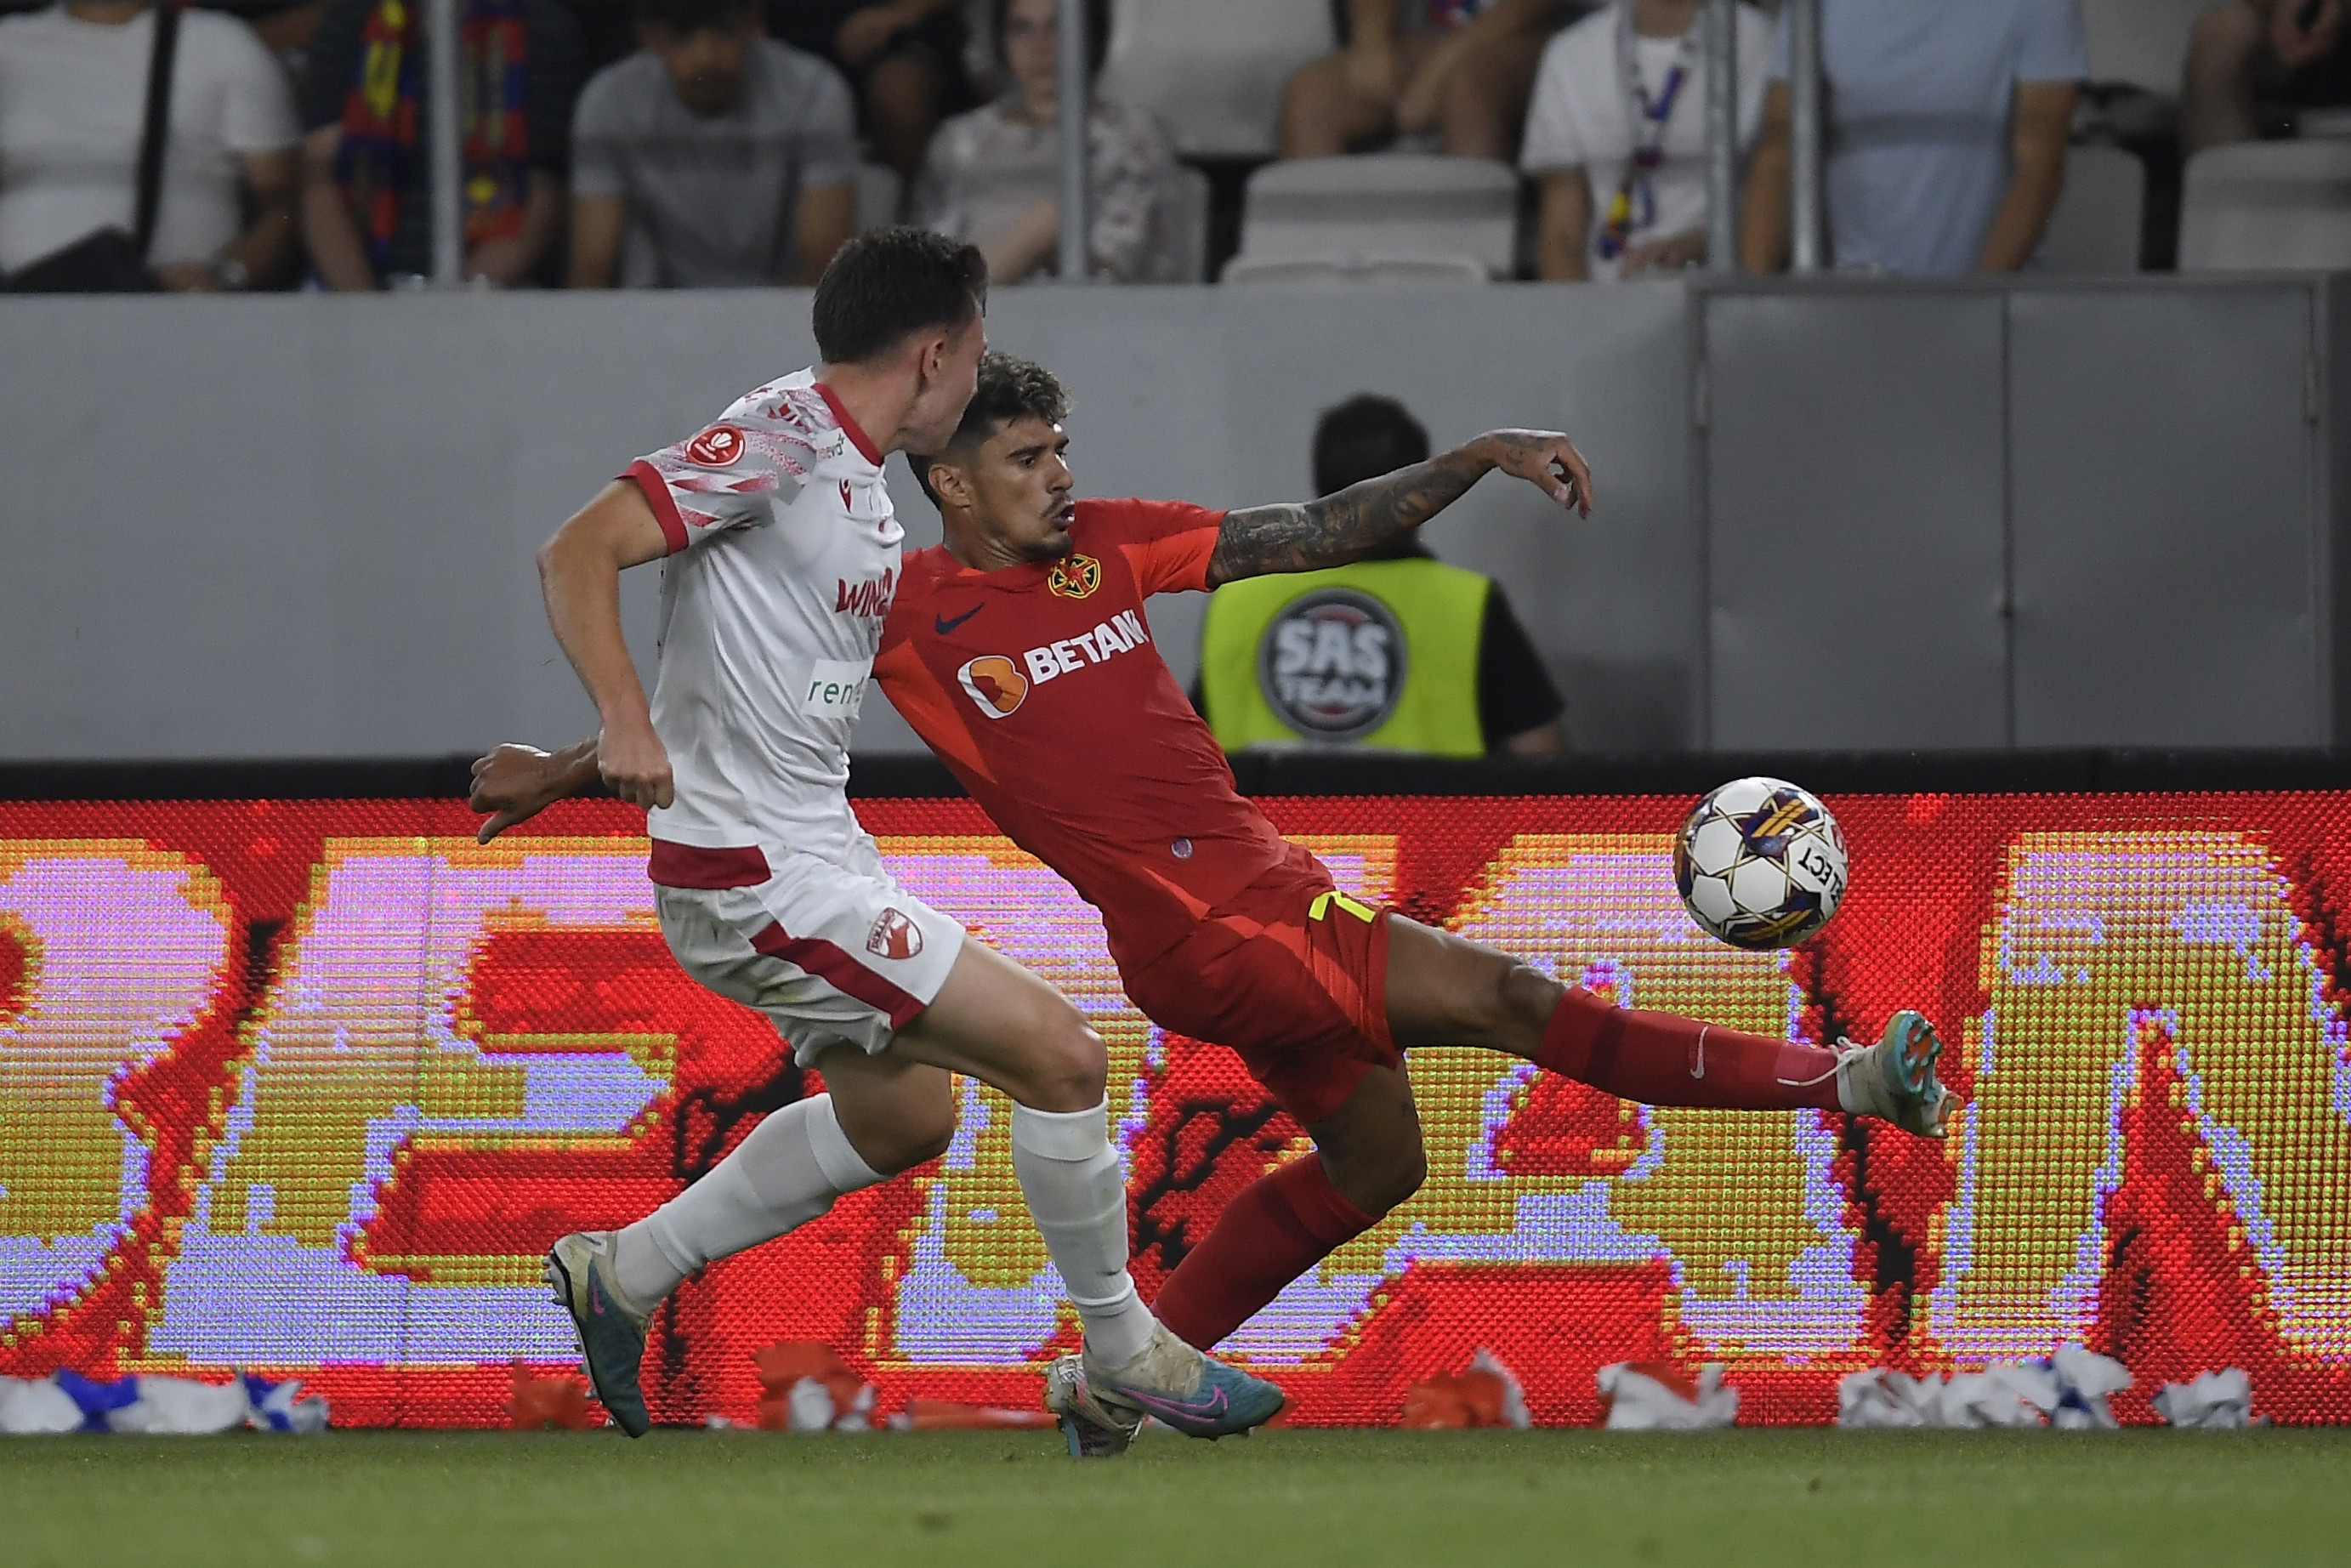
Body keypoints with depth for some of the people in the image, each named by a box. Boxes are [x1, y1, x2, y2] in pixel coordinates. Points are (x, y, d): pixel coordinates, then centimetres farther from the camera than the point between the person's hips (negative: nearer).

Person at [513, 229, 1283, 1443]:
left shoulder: (857, 480, 11)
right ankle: (1123, 1350, 9)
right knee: (1061, 1057, -9)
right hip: (759, 879, -11)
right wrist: (627, 723, -37)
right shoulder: (779, 441, -17)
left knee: (902, 1115, 25)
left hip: (815, 852, 11)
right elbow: (576, 554, -25)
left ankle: (622, 1275, 30)